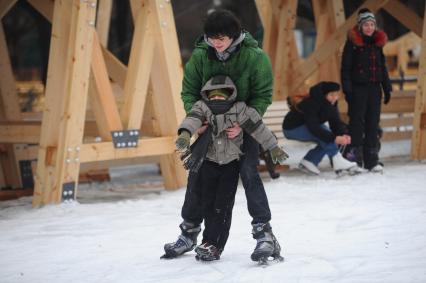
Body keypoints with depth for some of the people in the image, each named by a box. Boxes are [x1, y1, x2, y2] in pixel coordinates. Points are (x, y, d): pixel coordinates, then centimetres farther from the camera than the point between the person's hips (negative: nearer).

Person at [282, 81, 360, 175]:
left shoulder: (330, 104, -6)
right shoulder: (311, 103, -32)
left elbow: (336, 123, -13)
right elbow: (313, 127, -38)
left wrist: (344, 134, -34)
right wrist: (334, 138, -43)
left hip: (304, 126, 9)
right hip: (292, 128, -9)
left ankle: (308, 162, 0)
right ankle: (338, 162, -25)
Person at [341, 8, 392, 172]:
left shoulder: (378, 43, 12)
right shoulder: (352, 43, -4)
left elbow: (382, 67, 18)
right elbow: (346, 67, -6)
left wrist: (387, 88, 12)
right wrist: (347, 89, -13)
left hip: (374, 88, 5)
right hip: (358, 89, -5)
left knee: (373, 123, 4)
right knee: (357, 123, -5)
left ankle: (371, 160, 7)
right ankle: (354, 159, -3)